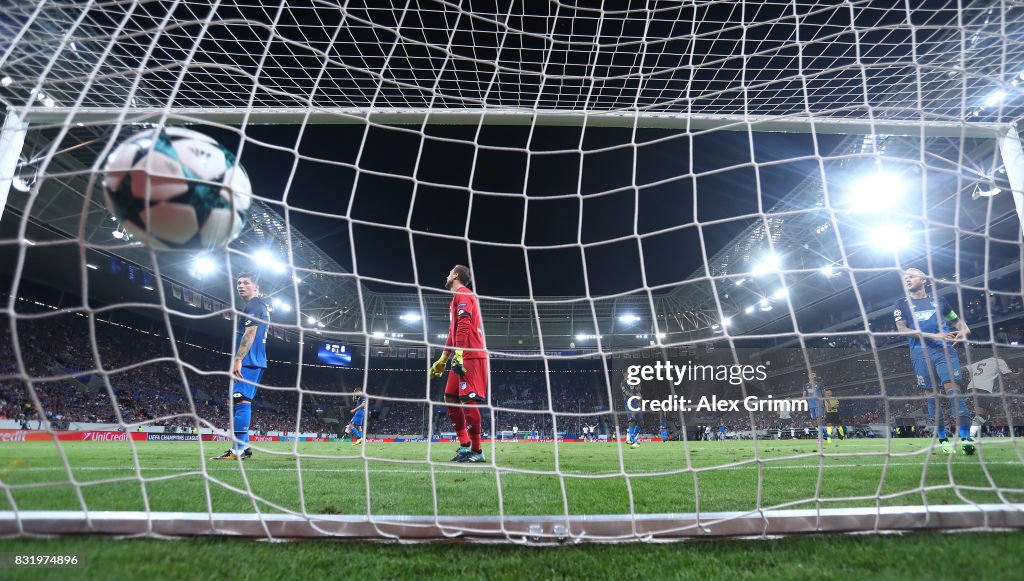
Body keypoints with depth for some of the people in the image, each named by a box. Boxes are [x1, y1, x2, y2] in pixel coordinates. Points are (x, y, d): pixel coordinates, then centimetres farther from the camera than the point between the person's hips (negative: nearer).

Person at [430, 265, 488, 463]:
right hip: (462, 357, 10)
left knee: (468, 401, -10)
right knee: (450, 398, 10)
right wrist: (442, 359, 29)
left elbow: (464, 326, -17)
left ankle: (476, 451, -5)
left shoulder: (462, 294, -4)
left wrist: (458, 354, -25)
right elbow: (453, 332, 29)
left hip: (470, 357, -10)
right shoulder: (459, 297, 27)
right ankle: (465, 445, 13)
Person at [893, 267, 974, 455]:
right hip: (921, 353, -1)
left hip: (945, 349, 1)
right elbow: (902, 329, -4)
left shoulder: (938, 301, 17)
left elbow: (956, 319, 25)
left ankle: (965, 438, -14)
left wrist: (964, 329, 1)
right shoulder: (901, 304, 10)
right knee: (931, 394, 1)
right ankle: (943, 439, 9)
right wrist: (933, 335, -14)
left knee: (952, 387, -14)